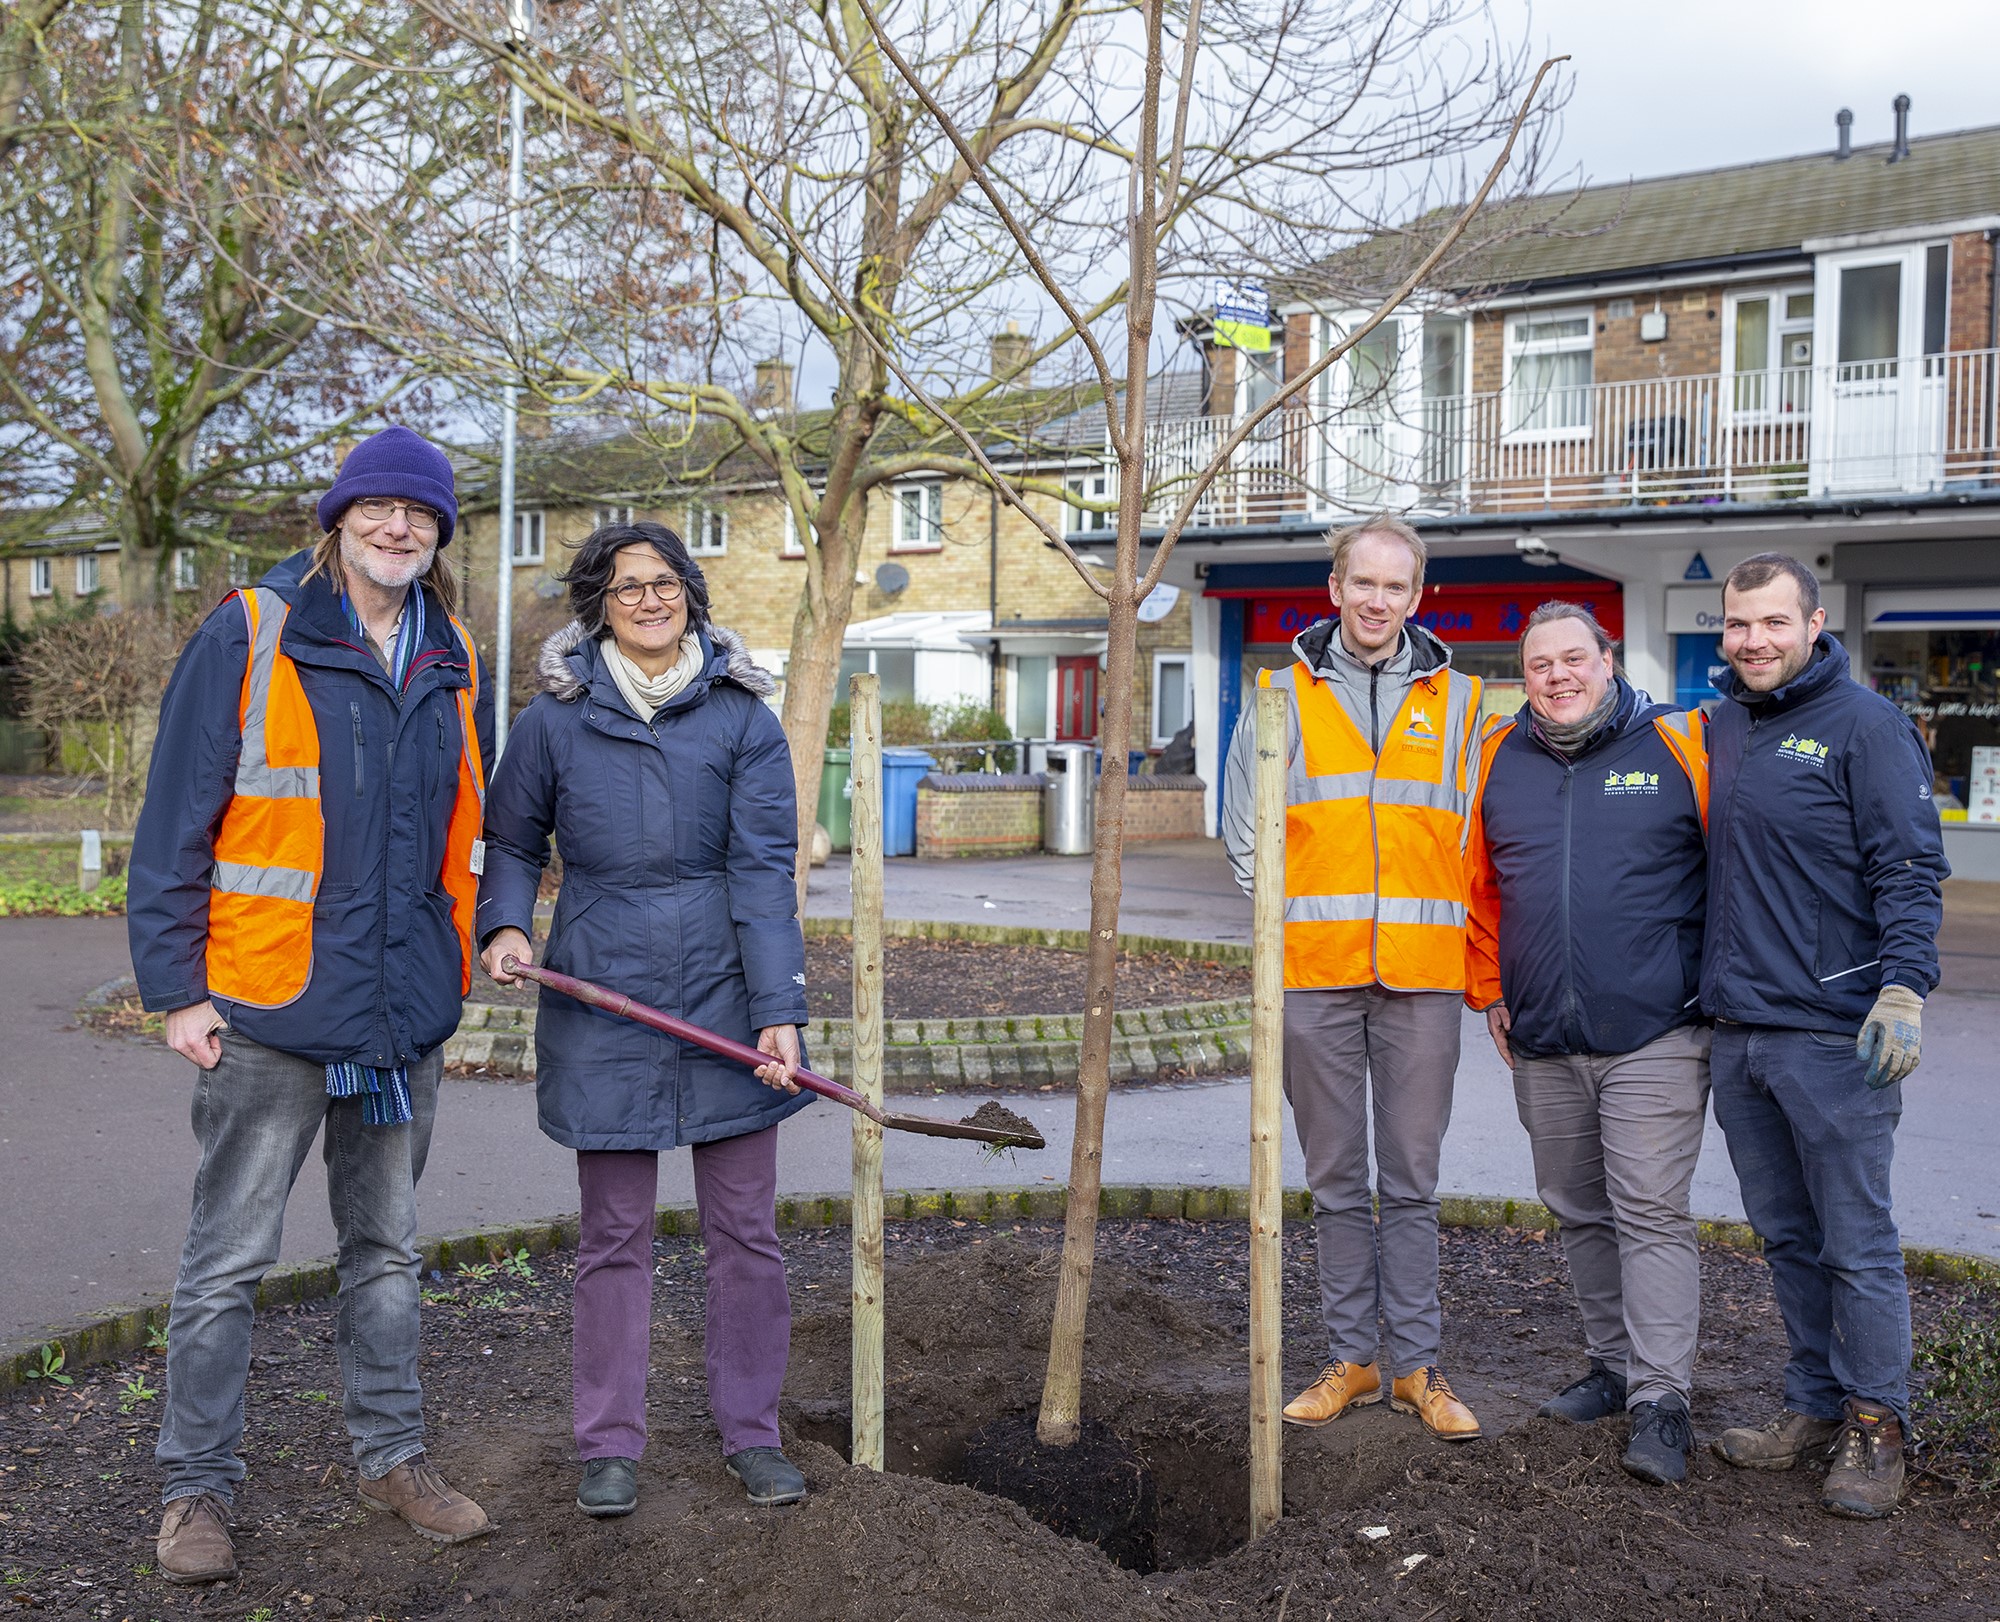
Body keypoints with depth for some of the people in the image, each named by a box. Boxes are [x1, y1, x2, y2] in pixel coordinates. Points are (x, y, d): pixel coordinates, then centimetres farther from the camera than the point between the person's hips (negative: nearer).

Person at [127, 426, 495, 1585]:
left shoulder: (454, 665, 9)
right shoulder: (249, 638, -6)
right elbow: (176, 822, -6)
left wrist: (473, 946, 12)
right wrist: (176, 988, -9)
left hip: (406, 1012, 5)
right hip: (268, 1009, -5)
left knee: (388, 1249, 16)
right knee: (229, 1259, 5)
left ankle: (393, 1456, 30)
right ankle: (198, 1489, 20)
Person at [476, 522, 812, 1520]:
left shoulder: (743, 718, -1)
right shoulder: (556, 719, 1)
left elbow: (764, 868, -8)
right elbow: (511, 843, 13)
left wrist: (780, 1011, -15)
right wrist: (504, 925, -8)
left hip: (725, 997, 0)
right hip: (603, 1000, 0)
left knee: (744, 1229, 8)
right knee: (614, 1237, 9)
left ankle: (750, 1431, 25)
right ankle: (609, 1443, 23)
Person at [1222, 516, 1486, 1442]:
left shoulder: (1456, 700, 8)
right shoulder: (1283, 696, 6)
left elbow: (1476, 839, 12)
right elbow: (1245, 830, 10)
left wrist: (1473, 958, 3)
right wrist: (1288, 920, 2)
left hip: (1422, 977, 0)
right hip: (1312, 977, 0)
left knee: (1412, 1182, 7)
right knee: (1336, 1180, 9)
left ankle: (1418, 1366, 17)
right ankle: (1352, 1356, 21)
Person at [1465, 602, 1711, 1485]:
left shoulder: (1678, 746, -3)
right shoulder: (1498, 760, 7)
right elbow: (1478, 884, 16)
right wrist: (1488, 991, 11)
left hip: (1655, 1036, -4)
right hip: (1542, 1045, 5)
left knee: (1651, 1212, -6)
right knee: (1580, 1213, 14)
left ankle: (1661, 1401, -1)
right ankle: (1613, 1365, 28)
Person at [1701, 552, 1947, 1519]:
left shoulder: (1864, 725, -6)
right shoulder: (1718, 728, 13)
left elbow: (1910, 870, -10)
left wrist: (1903, 988, -20)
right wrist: (1706, 986, 19)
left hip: (1834, 1035, -6)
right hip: (1737, 1032, 7)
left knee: (1856, 1242, 1)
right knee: (1785, 1236, 15)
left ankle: (1875, 1428, 15)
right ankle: (1816, 1407, 27)